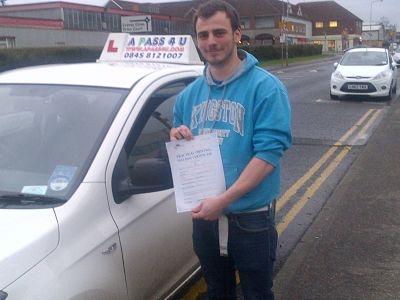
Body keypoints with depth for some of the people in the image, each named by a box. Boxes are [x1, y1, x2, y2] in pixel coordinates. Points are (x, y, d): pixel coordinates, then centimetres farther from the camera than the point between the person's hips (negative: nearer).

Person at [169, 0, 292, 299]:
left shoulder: (265, 87, -12)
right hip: (204, 215, 5)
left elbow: (269, 152, -20)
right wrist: (176, 139, -9)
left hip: (251, 217, -5)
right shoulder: (189, 94, 6)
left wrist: (223, 200, -27)